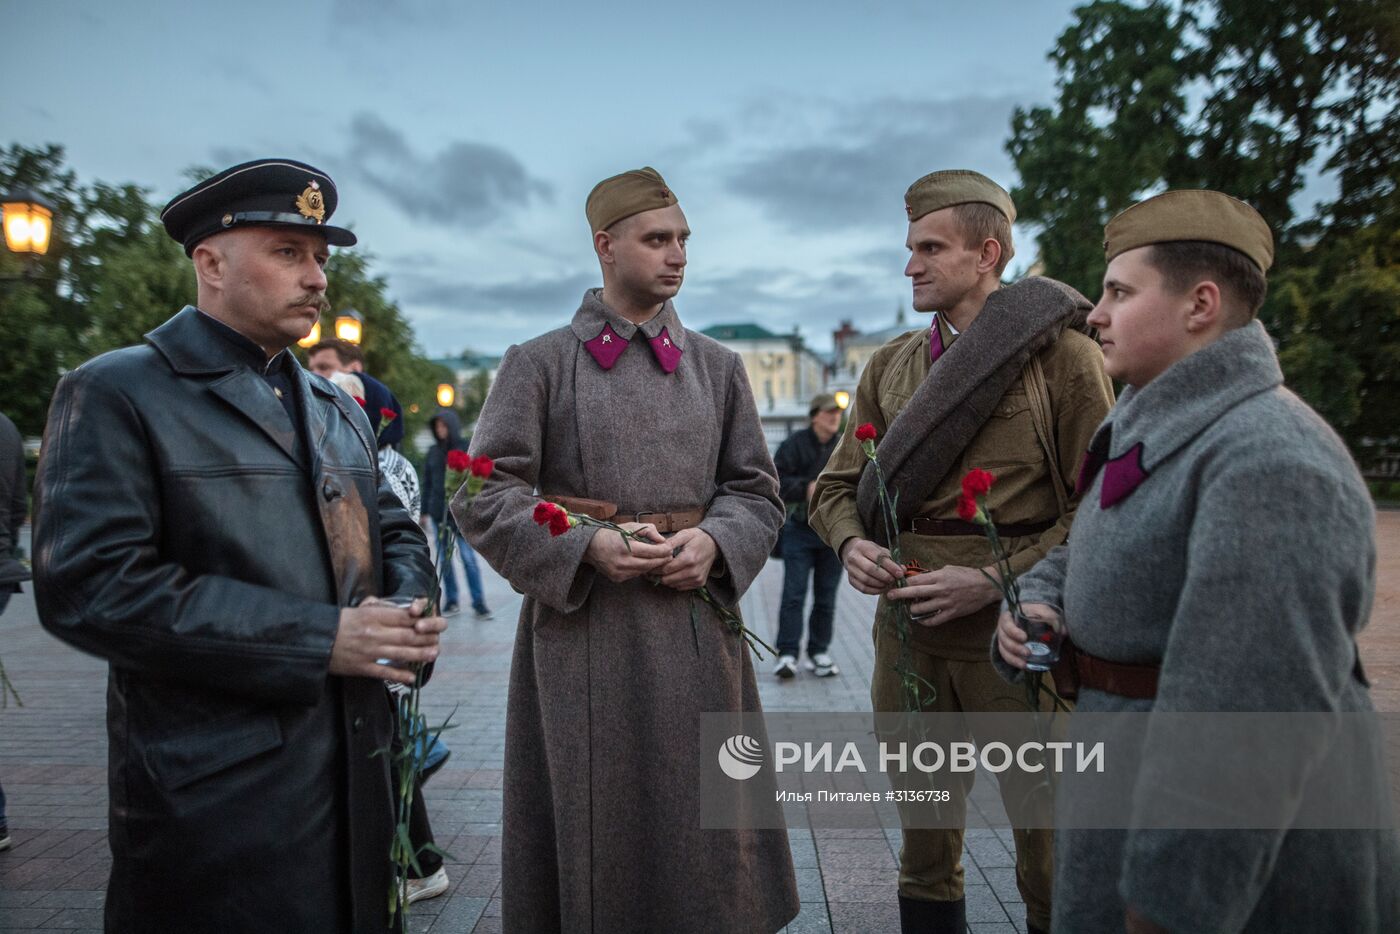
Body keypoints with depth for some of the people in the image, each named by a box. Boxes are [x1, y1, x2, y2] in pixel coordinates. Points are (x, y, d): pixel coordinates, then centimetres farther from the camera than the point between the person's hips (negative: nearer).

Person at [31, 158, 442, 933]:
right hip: (213, 794, -6)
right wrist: (319, 639, -20)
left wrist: (407, 607, -5)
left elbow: (395, 531, 18)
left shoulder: (338, 410, 14)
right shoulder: (115, 394, -8)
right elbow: (87, 585, -18)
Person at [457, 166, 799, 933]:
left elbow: (756, 490, 10)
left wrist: (714, 541, -10)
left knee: (704, 824, 12)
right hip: (581, 623, -2)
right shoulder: (539, 363, 0)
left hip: (696, 622, 3)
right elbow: (483, 495, -4)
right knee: (595, 823, 10)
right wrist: (585, 548, -17)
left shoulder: (717, 367, 9)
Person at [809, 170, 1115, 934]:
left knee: (1048, 841, 11)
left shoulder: (1065, 354, -4)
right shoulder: (890, 366, 9)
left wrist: (995, 581, -17)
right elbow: (837, 487, 13)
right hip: (907, 634, 4)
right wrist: (852, 543, -9)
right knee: (923, 832, 17)